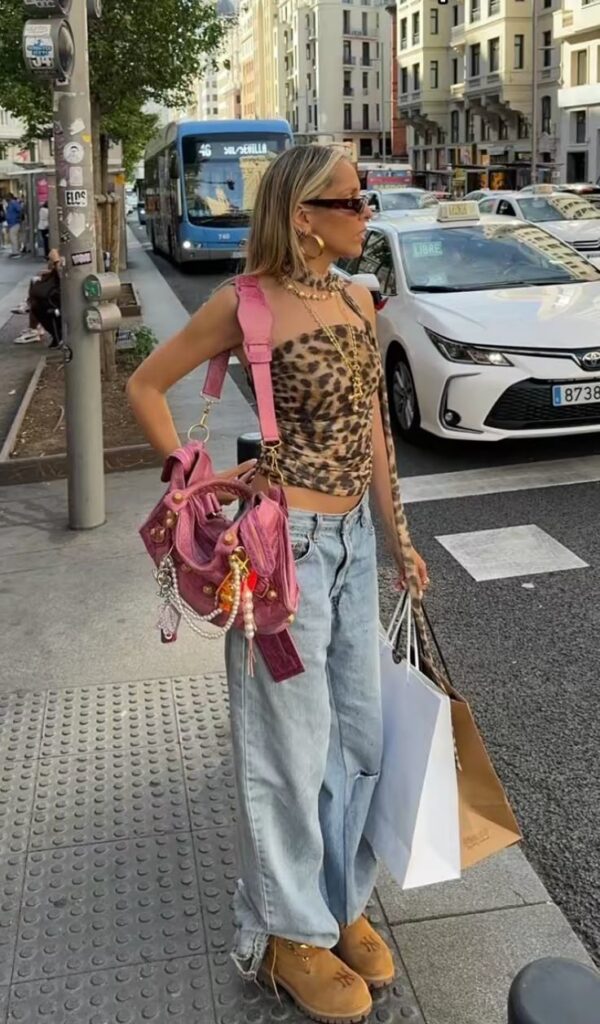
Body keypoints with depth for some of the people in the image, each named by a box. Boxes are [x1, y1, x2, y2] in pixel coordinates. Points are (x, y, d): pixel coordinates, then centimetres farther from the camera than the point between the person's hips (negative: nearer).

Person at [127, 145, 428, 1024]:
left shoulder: (358, 302, 9)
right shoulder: (250, 303, -11)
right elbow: (145, 386, -3)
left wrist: (398, 539, 15)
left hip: (354, 539, 7)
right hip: (287, 542, -7)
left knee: (359, 734, 16)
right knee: (293, 745, 6)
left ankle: (342, 901, 37)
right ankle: (288, 933, 27)